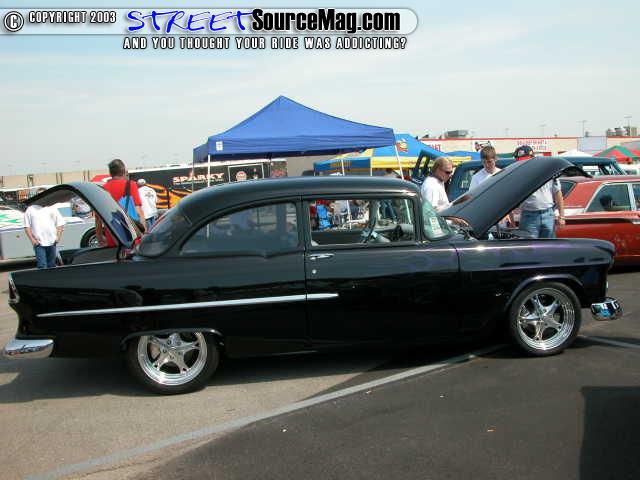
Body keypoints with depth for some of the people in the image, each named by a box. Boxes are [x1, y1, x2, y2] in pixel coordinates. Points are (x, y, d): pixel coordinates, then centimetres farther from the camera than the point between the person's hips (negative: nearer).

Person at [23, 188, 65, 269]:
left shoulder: (52, 209, 8)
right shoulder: (31, 209, 4)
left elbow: (60, 224, 8)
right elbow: (27, 227, 2)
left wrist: (58, 237, -3)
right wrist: (32, 239, -7)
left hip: (52, 242, 2)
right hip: (39, 243, -2)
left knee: (52, 265, 12)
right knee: (42, 265, -9)